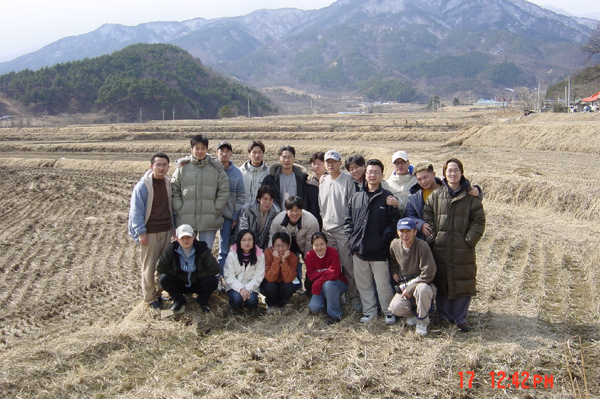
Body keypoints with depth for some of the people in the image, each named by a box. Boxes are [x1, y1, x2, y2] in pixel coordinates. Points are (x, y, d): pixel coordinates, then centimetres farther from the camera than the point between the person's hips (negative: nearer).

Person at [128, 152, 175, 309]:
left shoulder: (168, 183, 6)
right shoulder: (143, 185, -12)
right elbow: (136, 211, -11)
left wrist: (173, 227, 14)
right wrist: (141, 232, -14)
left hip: (166, 231, 6)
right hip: (150, 232, -5)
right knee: (149, 267, 2)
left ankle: (158, 292, 27)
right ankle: (150, 297, 14)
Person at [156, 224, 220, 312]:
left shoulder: (202, 249, -15)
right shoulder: (172, 249, -12)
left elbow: (215, 268, -18)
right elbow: (160, 267, -11)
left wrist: (196, 276, -16)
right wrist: (178, 275, -13)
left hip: (198, 284, -1)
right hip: (179, 284, 1)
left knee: (212, 281, -30)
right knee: (163, 279, -27)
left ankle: (202, 301, 3)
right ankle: (179, 300, 1)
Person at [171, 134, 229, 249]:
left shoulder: (216, 167, 3)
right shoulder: (182, 167, 3)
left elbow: (224, 191, 3)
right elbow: (174, 190, 5)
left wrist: (217, 210, -4)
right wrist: (178, 209, -4)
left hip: (209, 221, 0)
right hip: (186, 220, 1)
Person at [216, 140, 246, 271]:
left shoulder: (236, 172, 4)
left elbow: (241, 196, 6)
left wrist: (236, 215, 1)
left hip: (228, 215, 2)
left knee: (224, 250, 7)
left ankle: (220, 275, 17)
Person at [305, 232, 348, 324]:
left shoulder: (332, 252, -16)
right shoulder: (309, 255, -7)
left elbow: (334, 273, -22)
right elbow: (311, 276, -9)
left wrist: (317, 283, -27)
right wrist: (326, 273, -23)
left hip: (337, 283, -3)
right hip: (320, 288, 3)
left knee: (328, 284, -39)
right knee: (314, 307, -22)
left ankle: (334, 314, -20)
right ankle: (327, 301, 13)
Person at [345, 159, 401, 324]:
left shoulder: (387, 197, -3)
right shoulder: (356, 197, 11)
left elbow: (394, 221, -6)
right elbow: (349, 220, 16)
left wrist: (384, 239, -12)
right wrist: (352, 237, 4)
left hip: (379, 250, -5)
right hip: (359, 249, 5)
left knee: (383, 284, 2)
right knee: (363, 283, 13)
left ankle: (389, 312, 19)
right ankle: (369, 311, 27)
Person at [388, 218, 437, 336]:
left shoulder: (422, 246, -17)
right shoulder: (394, 245, 0)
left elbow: (428, 274, -20)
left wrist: (410, 289, -18)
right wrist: (394, 272, 5)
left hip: (422, 284, -4)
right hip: (404, 286, 4)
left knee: (422, 289, -40)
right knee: (395, 308, -25)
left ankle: (423, 320, -12)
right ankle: (414, 314, 11)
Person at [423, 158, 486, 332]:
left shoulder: (471, 197, 1)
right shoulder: (435, 196, 5)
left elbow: (478, 221, 1)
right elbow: (427, 218, 6)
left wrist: (470, 240, -8)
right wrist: (431, 237, -4)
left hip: (463, 251, -1)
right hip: (440, 249, 1)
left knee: (463, 284, 2)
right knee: (441, 283, 8)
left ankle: (460, 318, 15)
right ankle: (444, 316, 22)